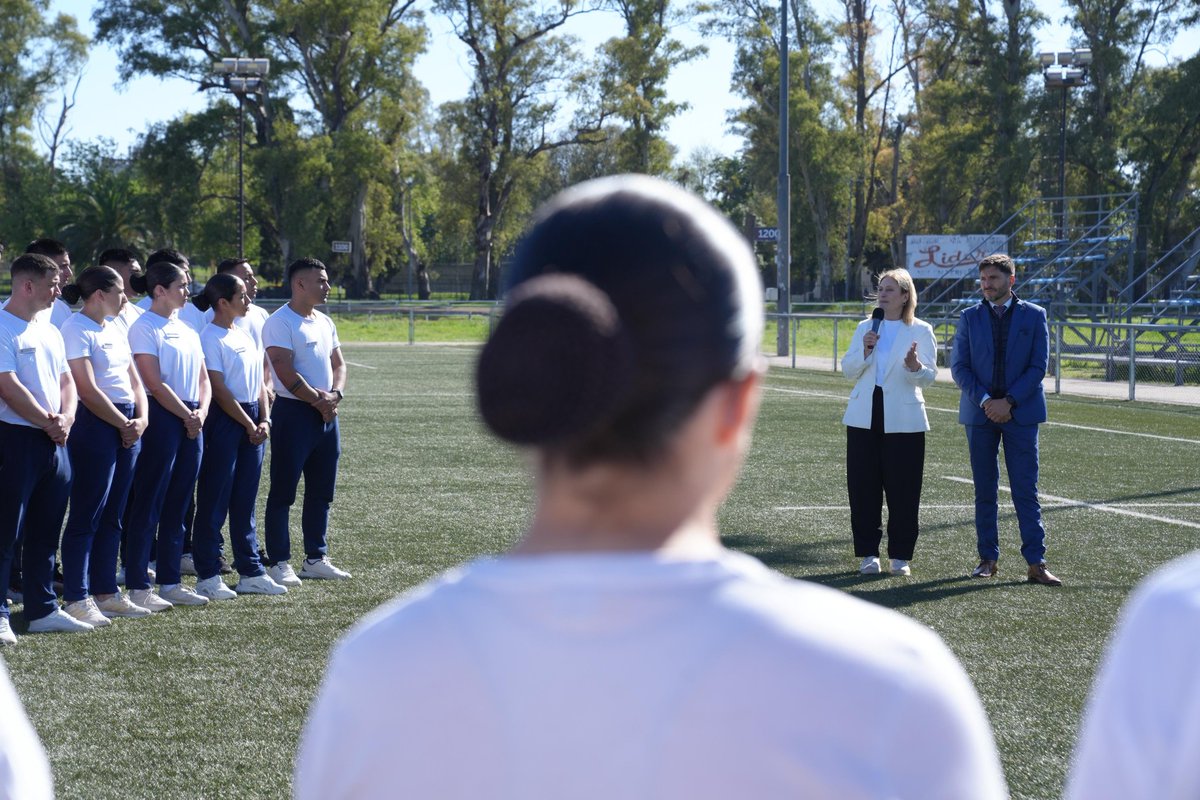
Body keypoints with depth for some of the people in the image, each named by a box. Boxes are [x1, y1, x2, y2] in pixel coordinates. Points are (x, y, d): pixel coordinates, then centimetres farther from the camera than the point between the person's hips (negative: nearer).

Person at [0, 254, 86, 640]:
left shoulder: (50, 331, 16)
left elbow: (66, 380, 17)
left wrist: (66, 418, -2)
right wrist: (48, 422, -11)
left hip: (54, 441, 8)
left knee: (46, 532, 13)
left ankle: (42, 609, 20)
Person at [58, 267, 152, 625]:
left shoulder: (114, 329, 17)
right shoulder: (76, 330, -9)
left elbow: (134, 380, 17)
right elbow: (89, 391, -15)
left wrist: (141, 419, 1)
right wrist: (124, 424, -10)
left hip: (127, 426, 8)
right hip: (95, 425, -8)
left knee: (112, 517, 12)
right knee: (86, 516, -5)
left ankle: (106, 592, 18)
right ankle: (77, 598, -2)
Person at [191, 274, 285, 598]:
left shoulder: (244, 334, 14)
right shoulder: (210, 338, -11)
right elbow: (219, 389, -14)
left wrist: (264, 421, 2)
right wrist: (249, 425, -12)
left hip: (252, 421, 8)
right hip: (224, 422, -8)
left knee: (245, 499, 12)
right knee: (215, 499, -2)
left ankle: (251, 572, 17)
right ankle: (208, 576, 3)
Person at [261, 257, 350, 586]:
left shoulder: (325, 322, 15)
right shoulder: (280, 322, -11)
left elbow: (338, 363, 16)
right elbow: (285, 370, -18)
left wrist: (335, 395, -4)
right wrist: (317, 399, -14)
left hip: (327, 415, 8)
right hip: (294, 412, -8)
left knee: (322, 491, 12)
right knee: (283, 491, -3)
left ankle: (316, 558, 20)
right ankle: (278, 562, 0)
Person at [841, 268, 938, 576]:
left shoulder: (921, 331, 2)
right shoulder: (865, 328, 13)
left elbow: (928, 376, -6)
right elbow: (848, 370, 6)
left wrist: (915, 366, -28)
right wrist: (865, 351, -12)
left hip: (903, 419, -3)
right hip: (864, 417, 3)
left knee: (902, 488, -2)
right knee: (863, 487, 2)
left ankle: (901, 556, 6)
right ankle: (868, 553, 10)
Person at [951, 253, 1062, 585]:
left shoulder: (1033, 316, 4)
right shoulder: (970, 317, 8)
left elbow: (1038, 366, -2)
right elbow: (959, 366, 3)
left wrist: (1008, 402, -12)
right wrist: (984, 401, -11)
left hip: (1020, 413, -2)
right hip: (980, 414, 2)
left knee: (1026, 490, -4)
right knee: (984, 491, 6)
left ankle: (1036, 563, -5)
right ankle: (988, 558, 13)